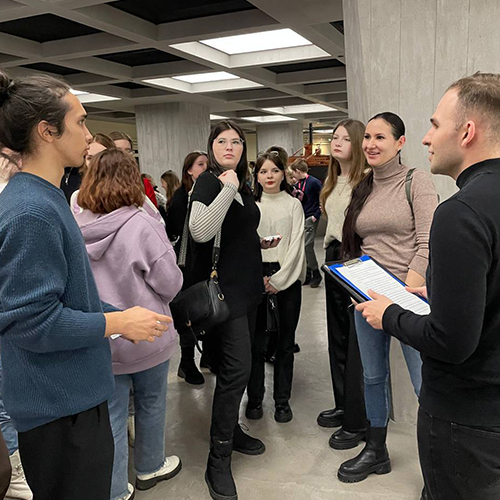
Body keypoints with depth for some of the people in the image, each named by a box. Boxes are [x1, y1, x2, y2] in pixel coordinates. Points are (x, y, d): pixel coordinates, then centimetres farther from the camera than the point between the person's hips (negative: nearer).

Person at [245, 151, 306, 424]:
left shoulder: (293, 204, 6)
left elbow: (296, 243, -1)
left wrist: (279, 279, -9)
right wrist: (259, 278, -8)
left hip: (287, 276, 0)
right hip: (256, 276, 0)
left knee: (286, 342, 5)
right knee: (256, 341, 1)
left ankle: (282, 400, 18)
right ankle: (254, 398, 17)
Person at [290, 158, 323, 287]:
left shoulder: (314, 182, -11)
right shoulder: (298, 184, 12)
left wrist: (317, 215, -13)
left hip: (310, 219, -8)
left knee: (307, 246, -11)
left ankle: (316, 274, 4)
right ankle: (307, 275, 17)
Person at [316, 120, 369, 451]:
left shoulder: (368, 180, -13)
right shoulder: (333, 183, 14)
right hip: (334, 262, 9)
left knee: (358, 344, 0)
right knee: (338, 339, 17)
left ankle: (358, 422, 14)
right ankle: (343, 406, 33)